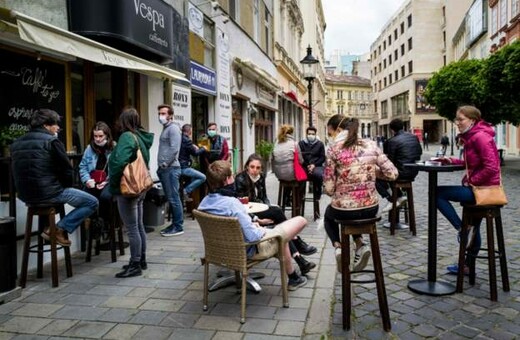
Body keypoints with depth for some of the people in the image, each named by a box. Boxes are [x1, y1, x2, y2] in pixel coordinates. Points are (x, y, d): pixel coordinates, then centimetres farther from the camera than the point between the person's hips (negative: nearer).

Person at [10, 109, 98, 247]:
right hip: (48, 193, -8)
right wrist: (65, 187, 11)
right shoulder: (51, 141, -10)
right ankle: (60, 229, -5)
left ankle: (48, 226, 27)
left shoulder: (16, 143, 12)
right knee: (92, 202, 2)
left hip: (25, 195, 8)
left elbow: (21, 171, 20)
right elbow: (67, 170, -10)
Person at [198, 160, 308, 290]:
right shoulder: (232, 203, -31)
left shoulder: (204, 202, -6)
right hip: (249, 250, -8)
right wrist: (262, 230, -8)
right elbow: (253, 236, -30)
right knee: (301, 220, 4)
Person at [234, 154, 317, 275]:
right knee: (277, 211, -26)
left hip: (260, 210, 6)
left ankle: (300, 260, -25)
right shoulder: (240, 180, -17)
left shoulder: (261, 176, 3)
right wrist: (257, 220, -29)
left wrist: (270, 208, -7)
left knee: (282, 227, -22)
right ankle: (299, 244, -18)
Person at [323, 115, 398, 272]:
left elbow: (329, 188, -11)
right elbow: (392, 174, -1)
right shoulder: (371, 145, 0)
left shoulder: (334, 149, -11)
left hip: (344, 209, -3)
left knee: (329, 215, 35)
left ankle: (338, 246, 11)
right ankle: (361, 245, 17)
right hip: (371, 208, 4)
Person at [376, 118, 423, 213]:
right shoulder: (414, 137, 6)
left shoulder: (392, 141, -15)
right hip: (414, 173, 8)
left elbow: (390, 160, -13)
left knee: (377, 179, 9)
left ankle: (391, 200, 1)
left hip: (402, 173, -8)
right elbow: (420, 152, 18)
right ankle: (400, 197, 23)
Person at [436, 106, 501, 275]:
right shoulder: (472, 137, 10)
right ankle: (468, 266, 34)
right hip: (477, 186, 10)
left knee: (438, 193, -10)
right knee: (473, 228, 19)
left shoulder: (481, 137, -19)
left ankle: (462, 229, -4)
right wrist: (451, 160, 6)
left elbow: (491, 167, -26)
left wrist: (471, 181, -16)